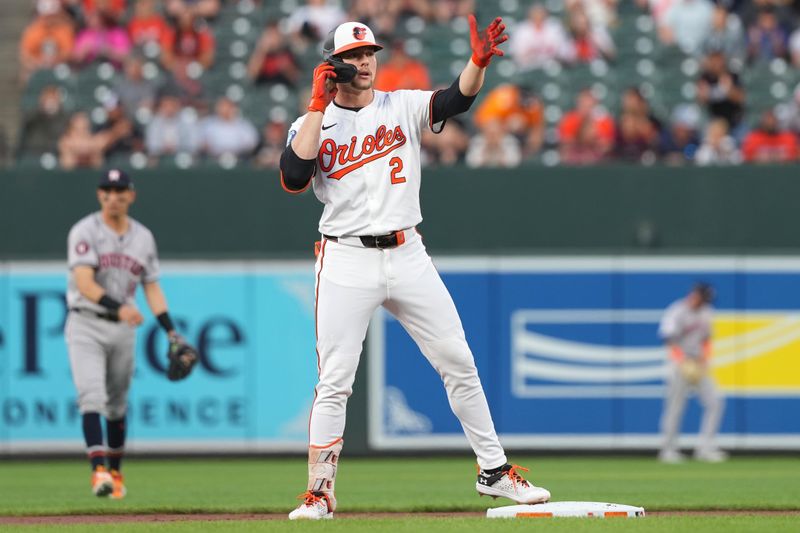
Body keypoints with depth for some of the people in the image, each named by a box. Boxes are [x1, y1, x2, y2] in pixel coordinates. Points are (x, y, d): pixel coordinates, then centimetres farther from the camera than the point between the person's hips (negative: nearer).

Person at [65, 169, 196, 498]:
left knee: (117, 405, 12)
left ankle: (115, 473, 27)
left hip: (123, 329, 5)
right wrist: (119, 308, -34)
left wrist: (171, 332, 2)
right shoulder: (85, 232, -8)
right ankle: (98, 471, -29)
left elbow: (152, 287, 12)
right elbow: (85, 284, -19)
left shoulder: (143, 237, 9)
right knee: (92, 396, -19)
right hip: (86, 325, -5)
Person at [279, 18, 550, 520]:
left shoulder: (403, 107, 6)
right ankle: (319, 493, 2)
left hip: (407, 256, 2)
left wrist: (479, 63, -32)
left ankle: (494, 470, 13)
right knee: (334, 382, -5)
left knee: (459, 361, 3)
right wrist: (319, 106, -13)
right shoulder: (312, 123, 2)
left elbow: (457, 99, -11)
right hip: (346, 262, -2)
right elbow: (293, 180, -16)